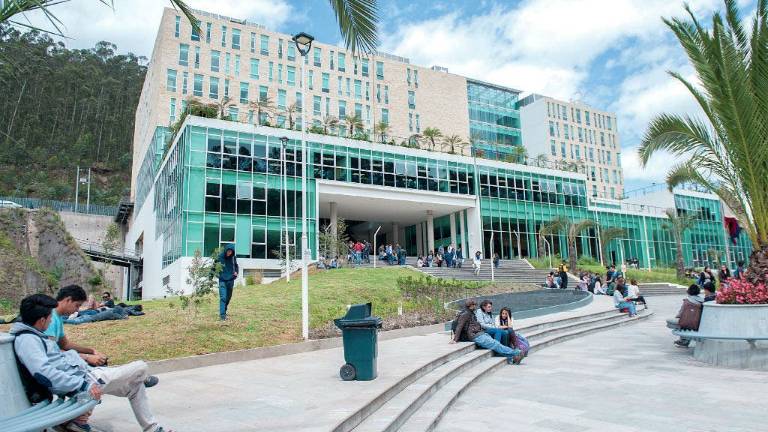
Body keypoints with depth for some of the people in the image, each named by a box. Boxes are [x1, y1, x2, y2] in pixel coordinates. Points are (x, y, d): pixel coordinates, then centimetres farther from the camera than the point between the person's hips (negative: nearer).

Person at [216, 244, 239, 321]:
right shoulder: (220, 257, -9)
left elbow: (236, 266, 16)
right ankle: (222, 315, -13)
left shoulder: (233, 257, 0)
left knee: (228, 298, 13)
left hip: (230, 280, 4)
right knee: (223, 298, -12)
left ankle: (224, 312, 29)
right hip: (222, 280, -4)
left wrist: (236, 272, -4)